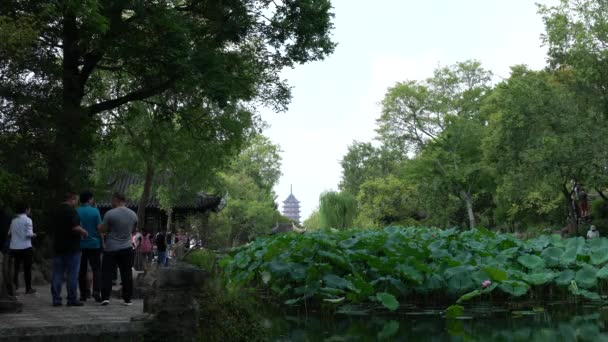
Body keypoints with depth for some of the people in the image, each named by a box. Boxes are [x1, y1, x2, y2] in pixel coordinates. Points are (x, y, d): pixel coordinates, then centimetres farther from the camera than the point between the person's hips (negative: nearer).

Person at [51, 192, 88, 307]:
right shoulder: (71, 211, -13)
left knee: (57, 274, 8)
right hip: (72, 247, -7)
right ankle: (72, 299, 1)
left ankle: (56, 299, 8)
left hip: (58, 247, 7)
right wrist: (84, 232, -3)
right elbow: (75, 227, -23)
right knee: (72, 274, -1)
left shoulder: (56, 211, 13)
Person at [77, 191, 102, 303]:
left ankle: (83, 293, 9)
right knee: (96, 269, 3)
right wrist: (102, 242, 3)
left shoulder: (76, 212, 0)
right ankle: (96, 292, -10)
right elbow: (99, 228, -8)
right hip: (94, 244, -2)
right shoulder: (95, 211, -7)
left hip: (80, 244, 3)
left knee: (82, 270, 9)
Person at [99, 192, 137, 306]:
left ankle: (105, 297, -5)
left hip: (111, 249, -4)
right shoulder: (133, 214, 4)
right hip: (127, 248, 4)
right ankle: (127, 299, 9)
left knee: (107, 272, 3)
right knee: (126, 273, 7)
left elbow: (103, 229, -7)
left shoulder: (110, 214, -12)